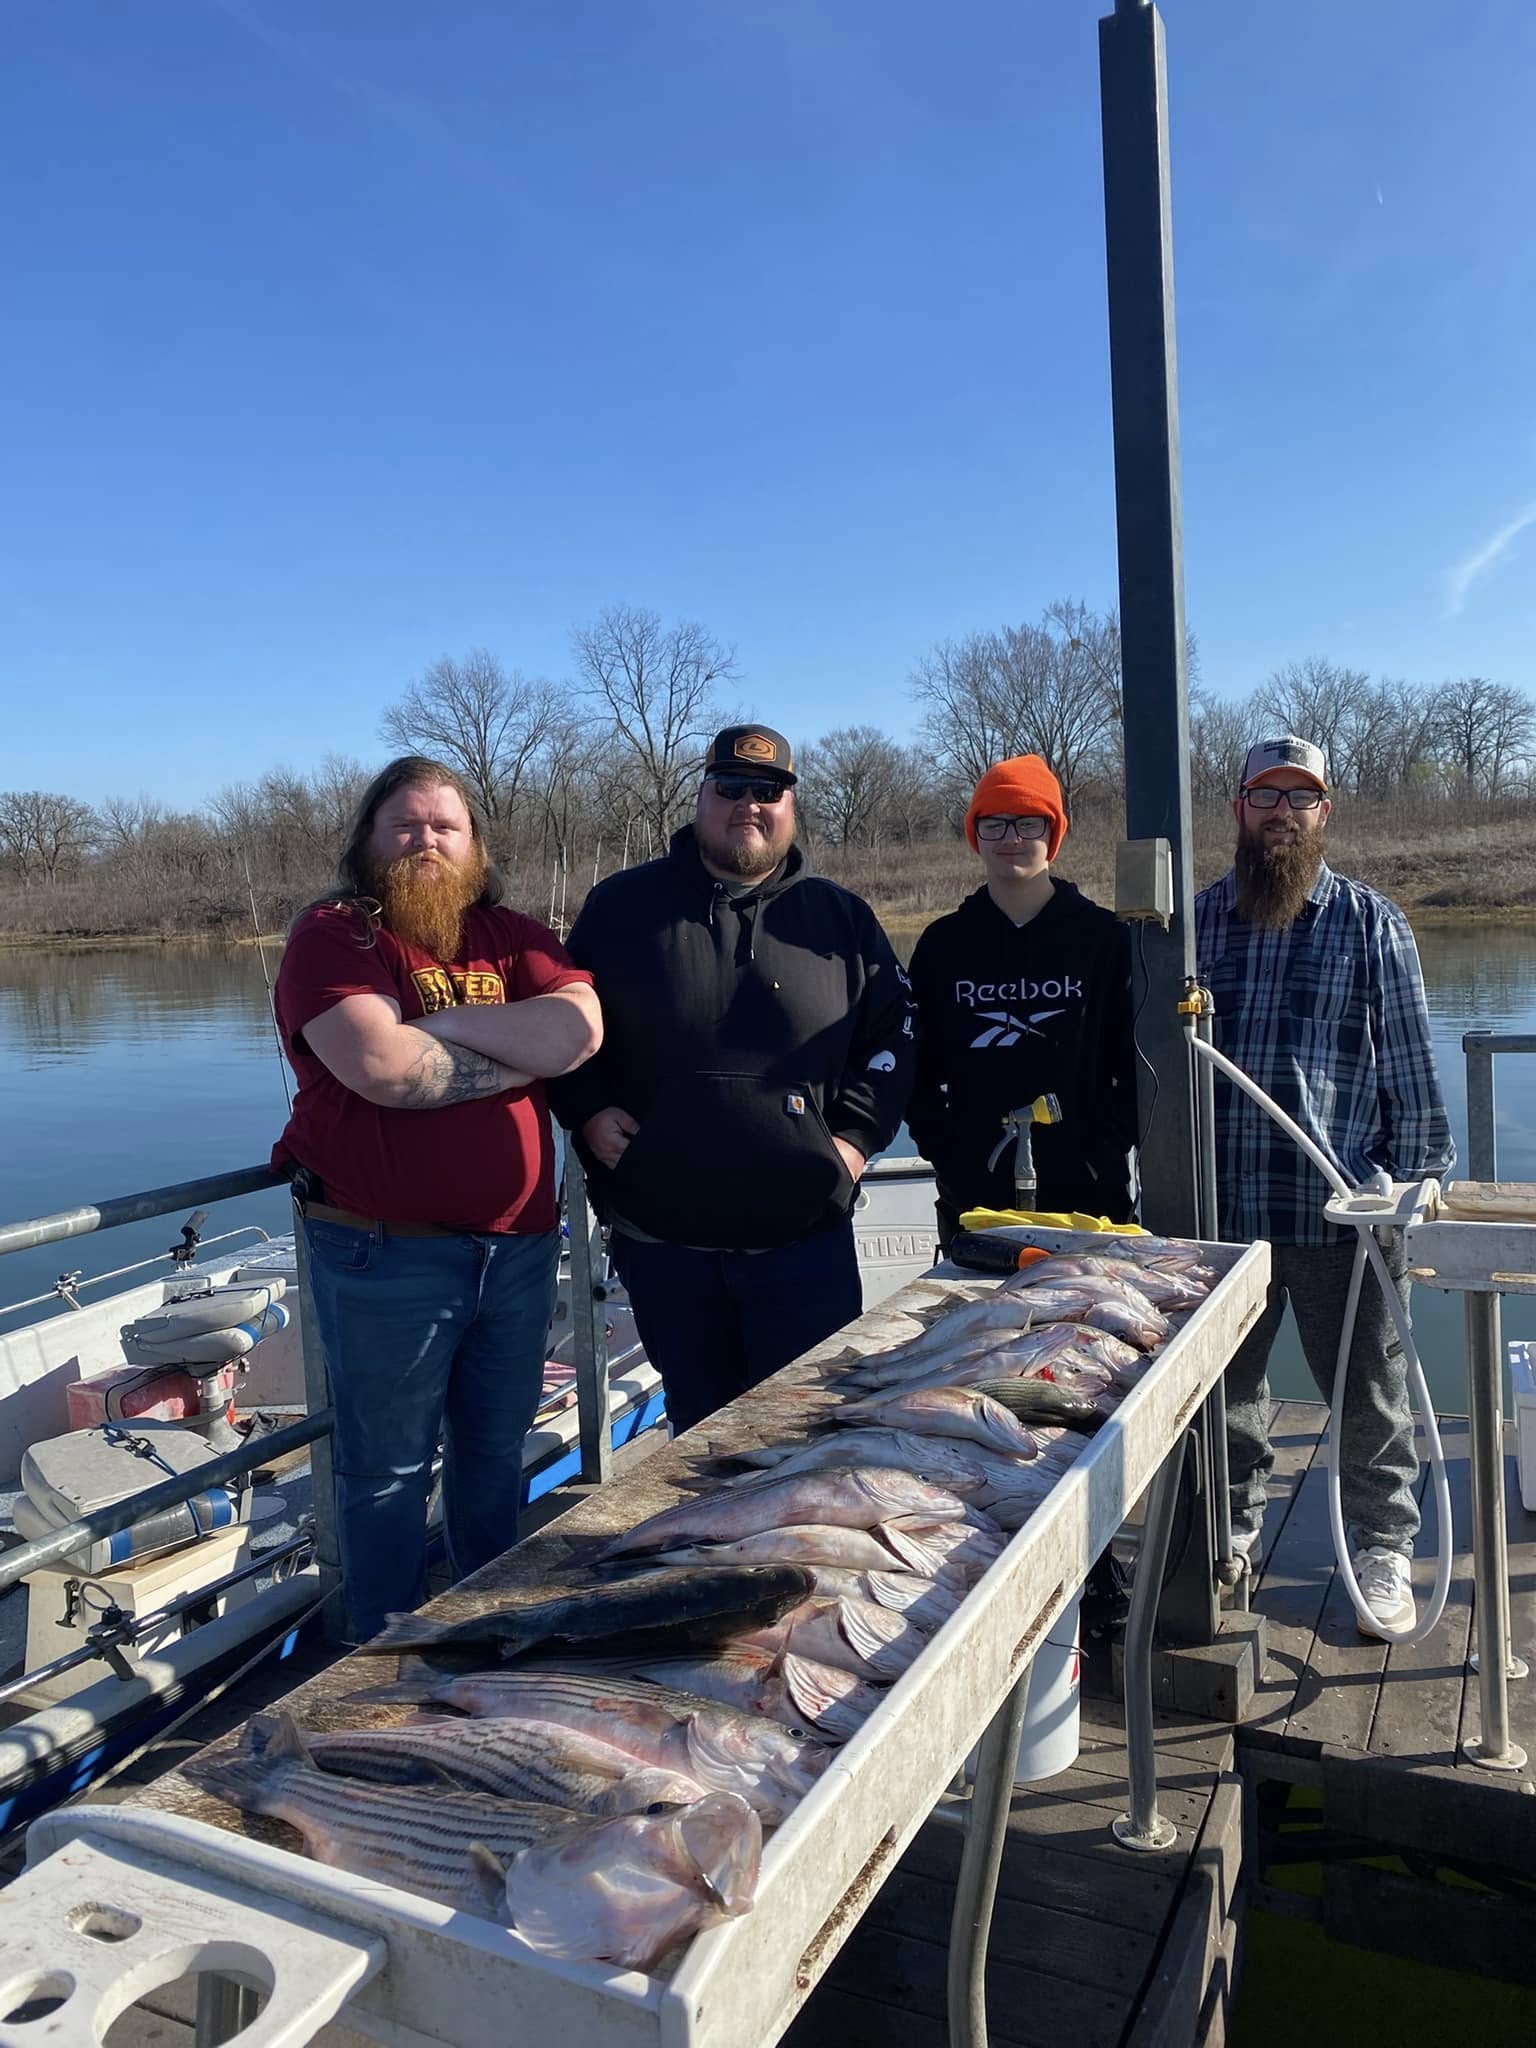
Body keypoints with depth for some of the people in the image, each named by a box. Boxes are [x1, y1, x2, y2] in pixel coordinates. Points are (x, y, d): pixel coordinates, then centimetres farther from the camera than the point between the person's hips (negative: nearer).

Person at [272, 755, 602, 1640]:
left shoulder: (515, 936, 7)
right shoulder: (334, 935, -7)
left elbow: (580, 1030, -10)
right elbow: (381, 1065, -24)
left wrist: (442, 1020, -15)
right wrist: (524, 1052, -11)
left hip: (520, 1245, 5)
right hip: (385, 1255, -4)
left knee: (496, 1455, 20)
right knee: (390, 1473, 10)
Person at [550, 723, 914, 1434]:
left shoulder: (840, 918, 6)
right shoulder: (622, 906, 4)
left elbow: (890, 1034, 10)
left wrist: (858, 1135, -1)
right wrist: (586, 1110, -3)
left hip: (805, 1237, 0)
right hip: (661, 1238, 1)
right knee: (698, 1426, 17)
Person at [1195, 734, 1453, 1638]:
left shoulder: (1371, 920, 0)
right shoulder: (1195, 920, 5)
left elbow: (1410, 1064, 1)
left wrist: (1417, 1189, -3)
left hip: (1342, 1208, -2)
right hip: (1219, 1208, 2)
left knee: (1369, 1392, 11)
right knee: (1225, 1387, 16)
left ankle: (1383, 1548, 31)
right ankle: (1233, 1528, 37)